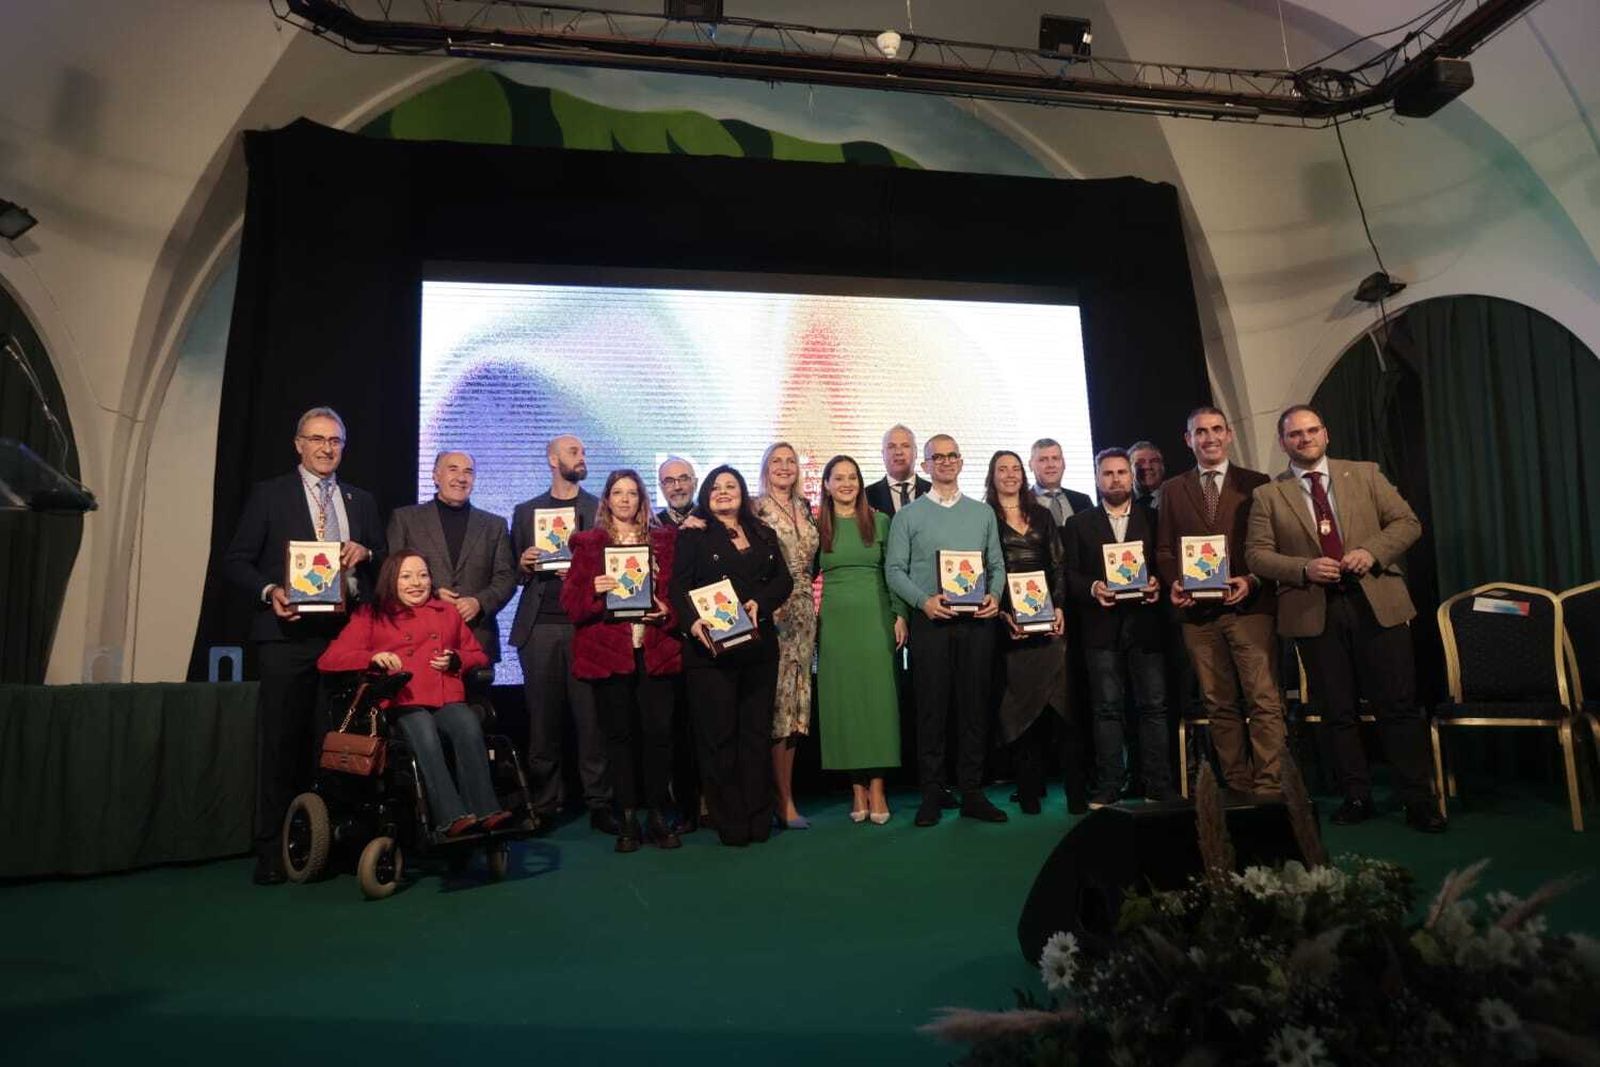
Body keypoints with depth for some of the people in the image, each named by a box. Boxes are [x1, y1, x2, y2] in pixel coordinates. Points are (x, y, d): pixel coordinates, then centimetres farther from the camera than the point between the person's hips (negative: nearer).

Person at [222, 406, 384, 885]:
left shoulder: (361, 501, 17)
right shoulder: (269, 494, 7)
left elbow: (383, 566, 17)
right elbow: (235, 561, 3)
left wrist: (365, 554, -5)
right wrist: (269, 591, -14)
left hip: (348, 633, 3)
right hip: (289, 633, -2)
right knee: (282, 741, 0)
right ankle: (271, 849, 10)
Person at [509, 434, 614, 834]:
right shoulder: (526, 511, 15)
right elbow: (513, 571, 16)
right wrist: (523, 564, -5)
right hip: (539, 625, 2)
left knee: (591, 715, -3)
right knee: (542, 716, 4)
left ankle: (599, 802, 5)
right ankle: (545, 802, 15)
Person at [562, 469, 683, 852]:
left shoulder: (664, 539, 12)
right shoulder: (589, 542, 9)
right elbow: (570, 598, 4)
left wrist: (668, 610, -8)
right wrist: (593, 590, -15)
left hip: (655, 649, 1)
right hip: (608, 650, 0)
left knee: (659, 731, -2)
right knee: (619, 733, 4)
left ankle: (656, 815, 11)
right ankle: (628, 818, 15)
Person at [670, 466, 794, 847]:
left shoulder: (764, 535, 16)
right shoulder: (692, 535, 4)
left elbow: (784, 579, 9)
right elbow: (679, 587, -5)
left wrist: (760, 603, -10)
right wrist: (692, 622, -23)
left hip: (759, 645, 4)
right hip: (709, 646, -4)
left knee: (757, 731, 7)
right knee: (718, 734, 0)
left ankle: (759, 818, 15)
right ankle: (730, 822, 9)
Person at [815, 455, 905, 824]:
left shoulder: (880, 521, 6)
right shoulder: (817, 527, 7)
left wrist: (900, 615, -3)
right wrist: (809, 621, 1)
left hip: (875, 617, 0)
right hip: (835, 622, 0)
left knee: (879, 697, -1)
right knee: (843, 700, 2)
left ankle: (876, 787, 6)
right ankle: (857, 787, 11)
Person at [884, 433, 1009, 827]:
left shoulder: (983, 512, 14)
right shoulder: (908, 515, 5)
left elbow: (997, 564, 14)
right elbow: (894, 569, 0)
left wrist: (994, 596, -5)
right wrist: (923, 600, -14)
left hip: (977, 621, 3)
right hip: (930, 621, -2)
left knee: (975, 707, 5)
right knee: (931, 709, 1)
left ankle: (972, 793, 15)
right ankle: (932, 794, 11)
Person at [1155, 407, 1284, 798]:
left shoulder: (1257, 484, 8)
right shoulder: (1172, 490, 13)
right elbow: (1164, 549, 12)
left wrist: (1253, 581, -12)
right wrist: (1174, 583, -7)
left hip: (1249, 607, -2)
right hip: (1198, 612, 2)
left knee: (1265, 701, -7)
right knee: (1219, 705, 8)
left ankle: (1268, 788, -1)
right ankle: (1237, 787, 17)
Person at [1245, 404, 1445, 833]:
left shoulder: (1364, 474, 10)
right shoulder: (1268, 495, 5)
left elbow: (1407, 522, 8)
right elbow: (1257, 554, 1)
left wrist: (1372, 551, -10)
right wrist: (1305, 568, -15)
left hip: (1376, 602, 1)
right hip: (1313, 612, 0)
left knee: (1398, 706, 2)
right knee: (1337, 712, 7)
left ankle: (1418, 801, 13)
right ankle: (1357, 797, 19)